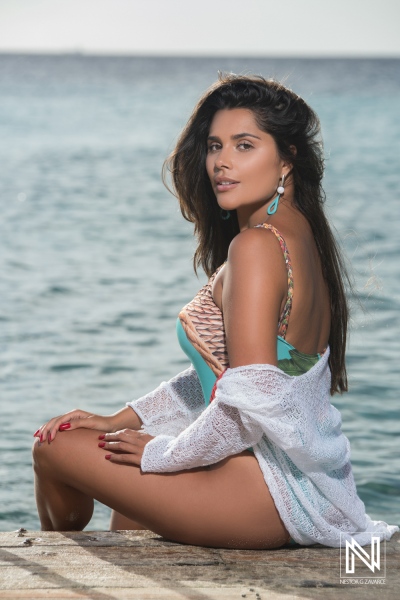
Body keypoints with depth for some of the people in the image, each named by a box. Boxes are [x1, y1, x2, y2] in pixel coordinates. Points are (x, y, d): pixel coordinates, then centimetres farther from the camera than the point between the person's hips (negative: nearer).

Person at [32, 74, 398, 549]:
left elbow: (252, 401, -26)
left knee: (56, 446, 5)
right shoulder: (299, 236, 11)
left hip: (270, 491, -10)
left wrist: (162, 452, -11)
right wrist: (123, 419, 13)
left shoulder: (257, 244, -20)